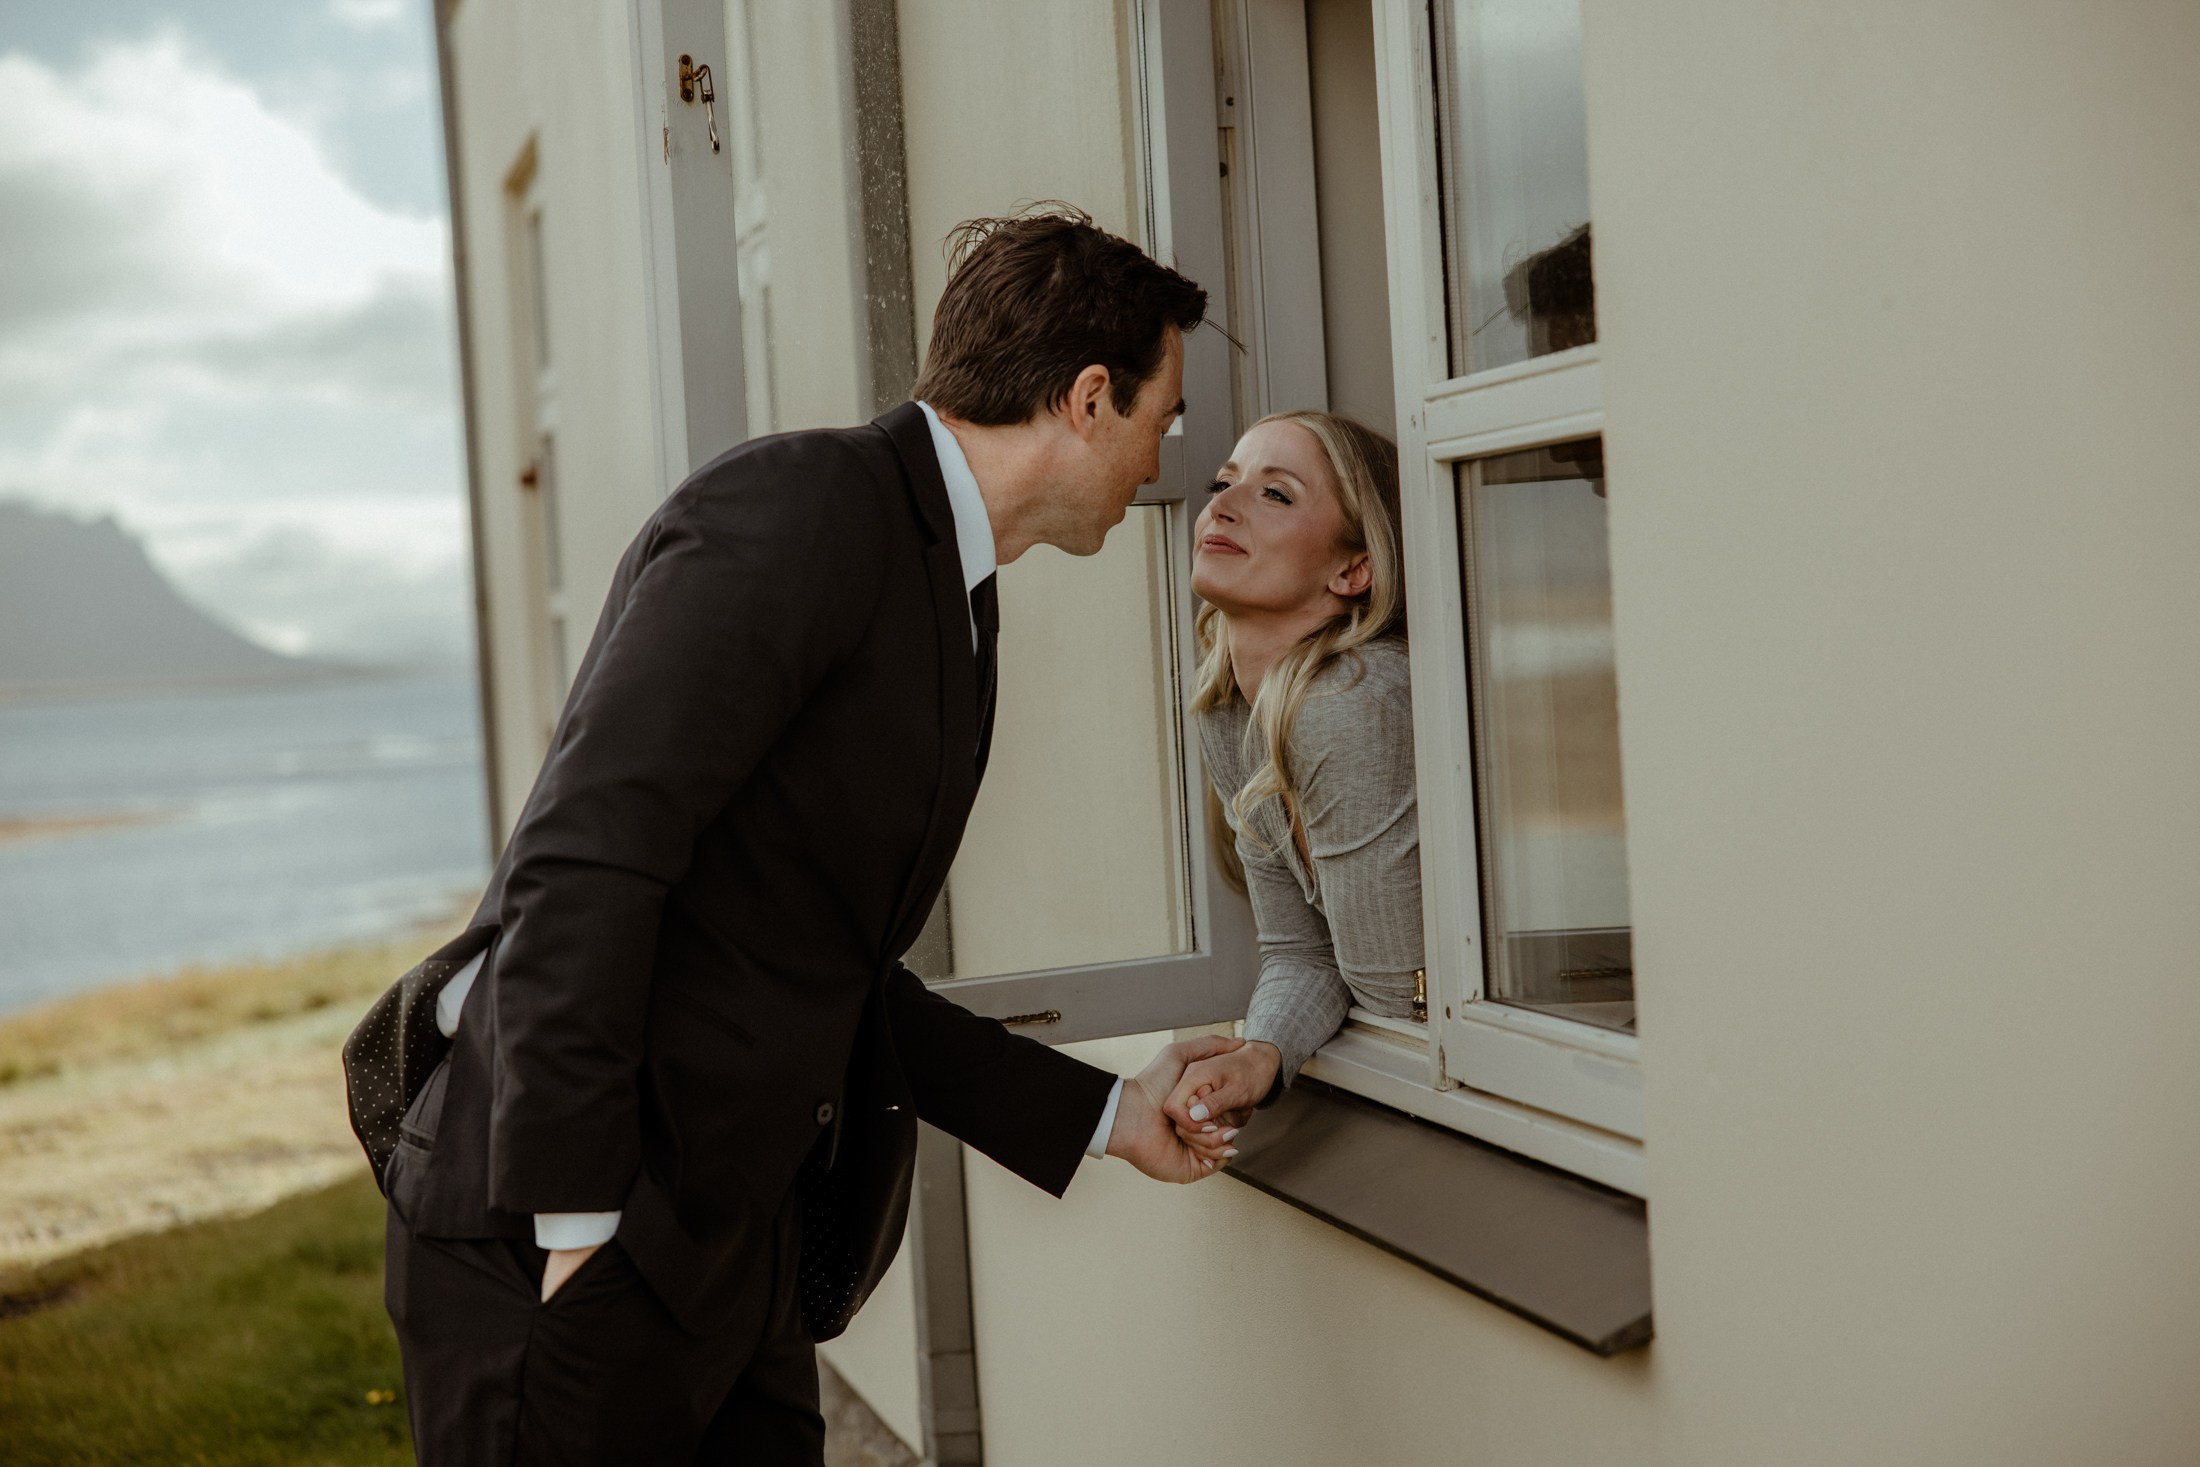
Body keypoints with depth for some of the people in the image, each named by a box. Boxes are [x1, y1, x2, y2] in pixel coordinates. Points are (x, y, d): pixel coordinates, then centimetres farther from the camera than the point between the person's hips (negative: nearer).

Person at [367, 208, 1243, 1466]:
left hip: (740, 1244, 9)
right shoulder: (800, 507, -14)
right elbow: (583, 862, -22)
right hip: (564, 1238, -9)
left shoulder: (958, 607, 16)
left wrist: (1106, 1114, 20)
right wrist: (578, 1222, -24)